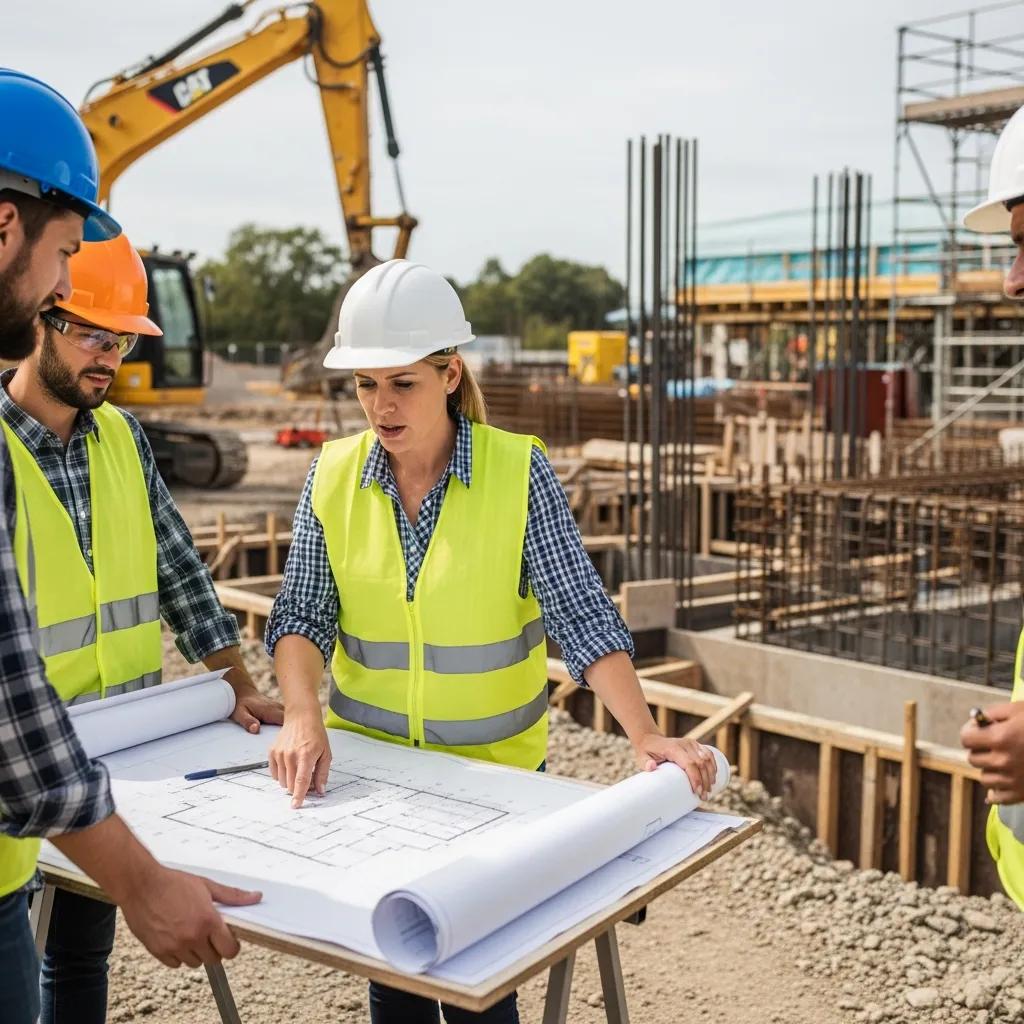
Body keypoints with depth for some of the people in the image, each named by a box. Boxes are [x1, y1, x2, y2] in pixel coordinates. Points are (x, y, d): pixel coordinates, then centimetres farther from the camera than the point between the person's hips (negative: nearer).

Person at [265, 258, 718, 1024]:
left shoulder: (518, 470, -13)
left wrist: (646, 736, -29)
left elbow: (582, 613, -18)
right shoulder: (335, 474, -5)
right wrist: (303, 717, -24)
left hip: (493, 766, -2)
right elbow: (302, 614, -7)